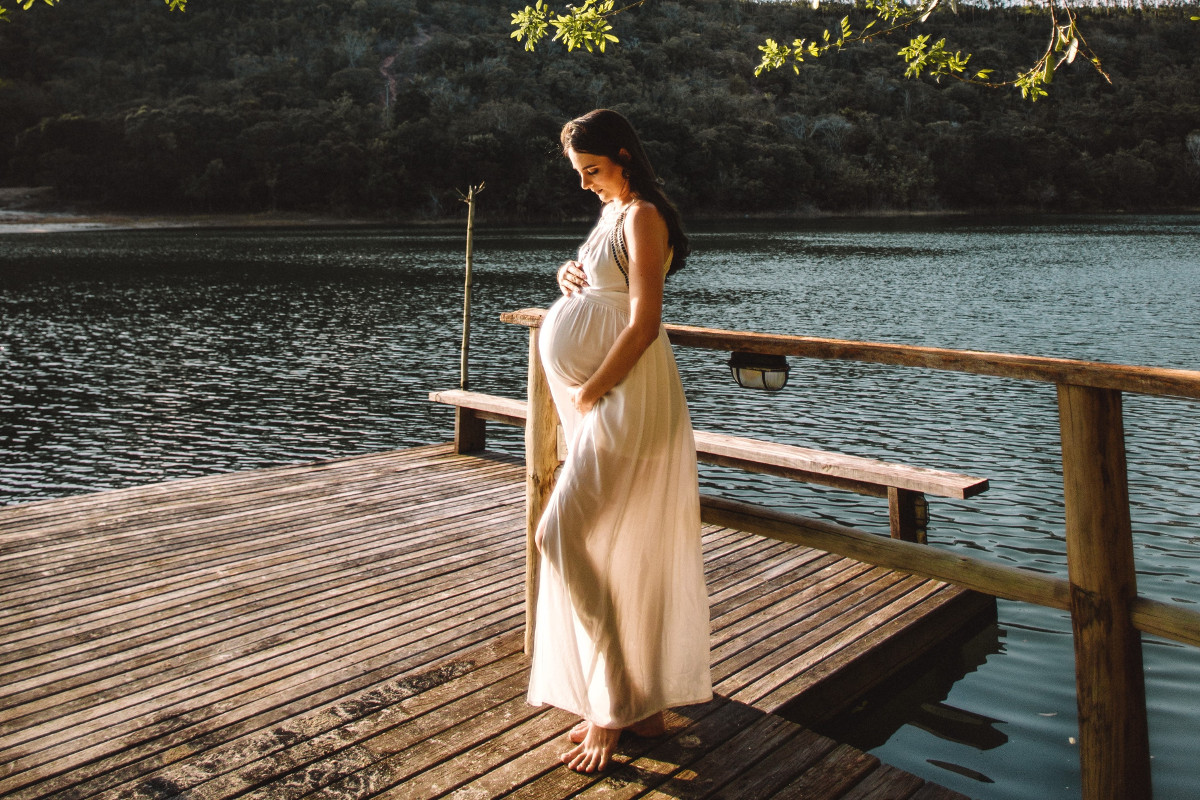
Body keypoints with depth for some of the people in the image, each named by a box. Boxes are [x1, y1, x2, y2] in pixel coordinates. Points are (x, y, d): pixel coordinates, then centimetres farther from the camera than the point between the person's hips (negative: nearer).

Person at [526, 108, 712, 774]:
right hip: (600, 397, 10)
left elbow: (643, 324, -19)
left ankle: (613, 706, -3)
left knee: (566, 535, -13)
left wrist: (589, 393, -15)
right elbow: (591, 278, 31)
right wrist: (568, 273, 8)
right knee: (627, 554, 10)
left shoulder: (642, 216, -11)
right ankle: (645, 705, 20)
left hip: (626, 396, -10)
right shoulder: (611, 213, 18)